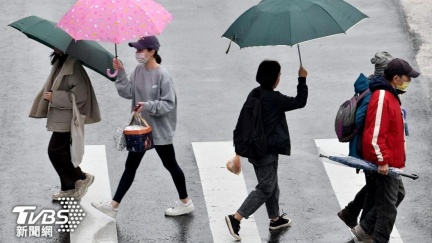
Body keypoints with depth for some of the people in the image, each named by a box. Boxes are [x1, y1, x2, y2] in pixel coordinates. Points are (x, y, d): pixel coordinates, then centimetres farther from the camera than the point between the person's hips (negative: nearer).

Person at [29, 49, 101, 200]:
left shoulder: (73, 68, -19)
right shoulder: (60, 64, 10)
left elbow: (81, 95, -25)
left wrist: (54, 97, -20)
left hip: (67, 120, -9)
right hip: (60, 118, 9)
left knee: (55, 151, -9)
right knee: (63, 153, 12)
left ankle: (82, 178, 3)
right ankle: (68, 188, 19)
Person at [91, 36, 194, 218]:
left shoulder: (162, 75, -19)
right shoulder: (138, 71, 2)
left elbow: (169, 104, -19)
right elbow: (127, 93, -4)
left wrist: (149, 106, -30)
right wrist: (121, 74, -14)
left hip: (159, 129, -7)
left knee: (170, 164, 8)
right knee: (130, 165, 9)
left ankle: (185, 202, 26)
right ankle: (114, 205, 11)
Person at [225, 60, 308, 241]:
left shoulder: (254, 94, 4)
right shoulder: (274, 98, -20)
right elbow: (300, 102, -12)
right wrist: (302, 79, -1)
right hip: (267, 151, -9)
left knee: (271, 184, 22)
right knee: (266, 188, -2)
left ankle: (275, 219, 35)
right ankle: (236, 218, -10)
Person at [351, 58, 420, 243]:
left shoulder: (390, 95, 12)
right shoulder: (382, 98, -21)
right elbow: (374, 133, -26)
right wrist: (382, 160, -24)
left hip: (391, 160, 10)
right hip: (385, 163, -10)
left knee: (397, 195, 20)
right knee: (388, 205, -1)